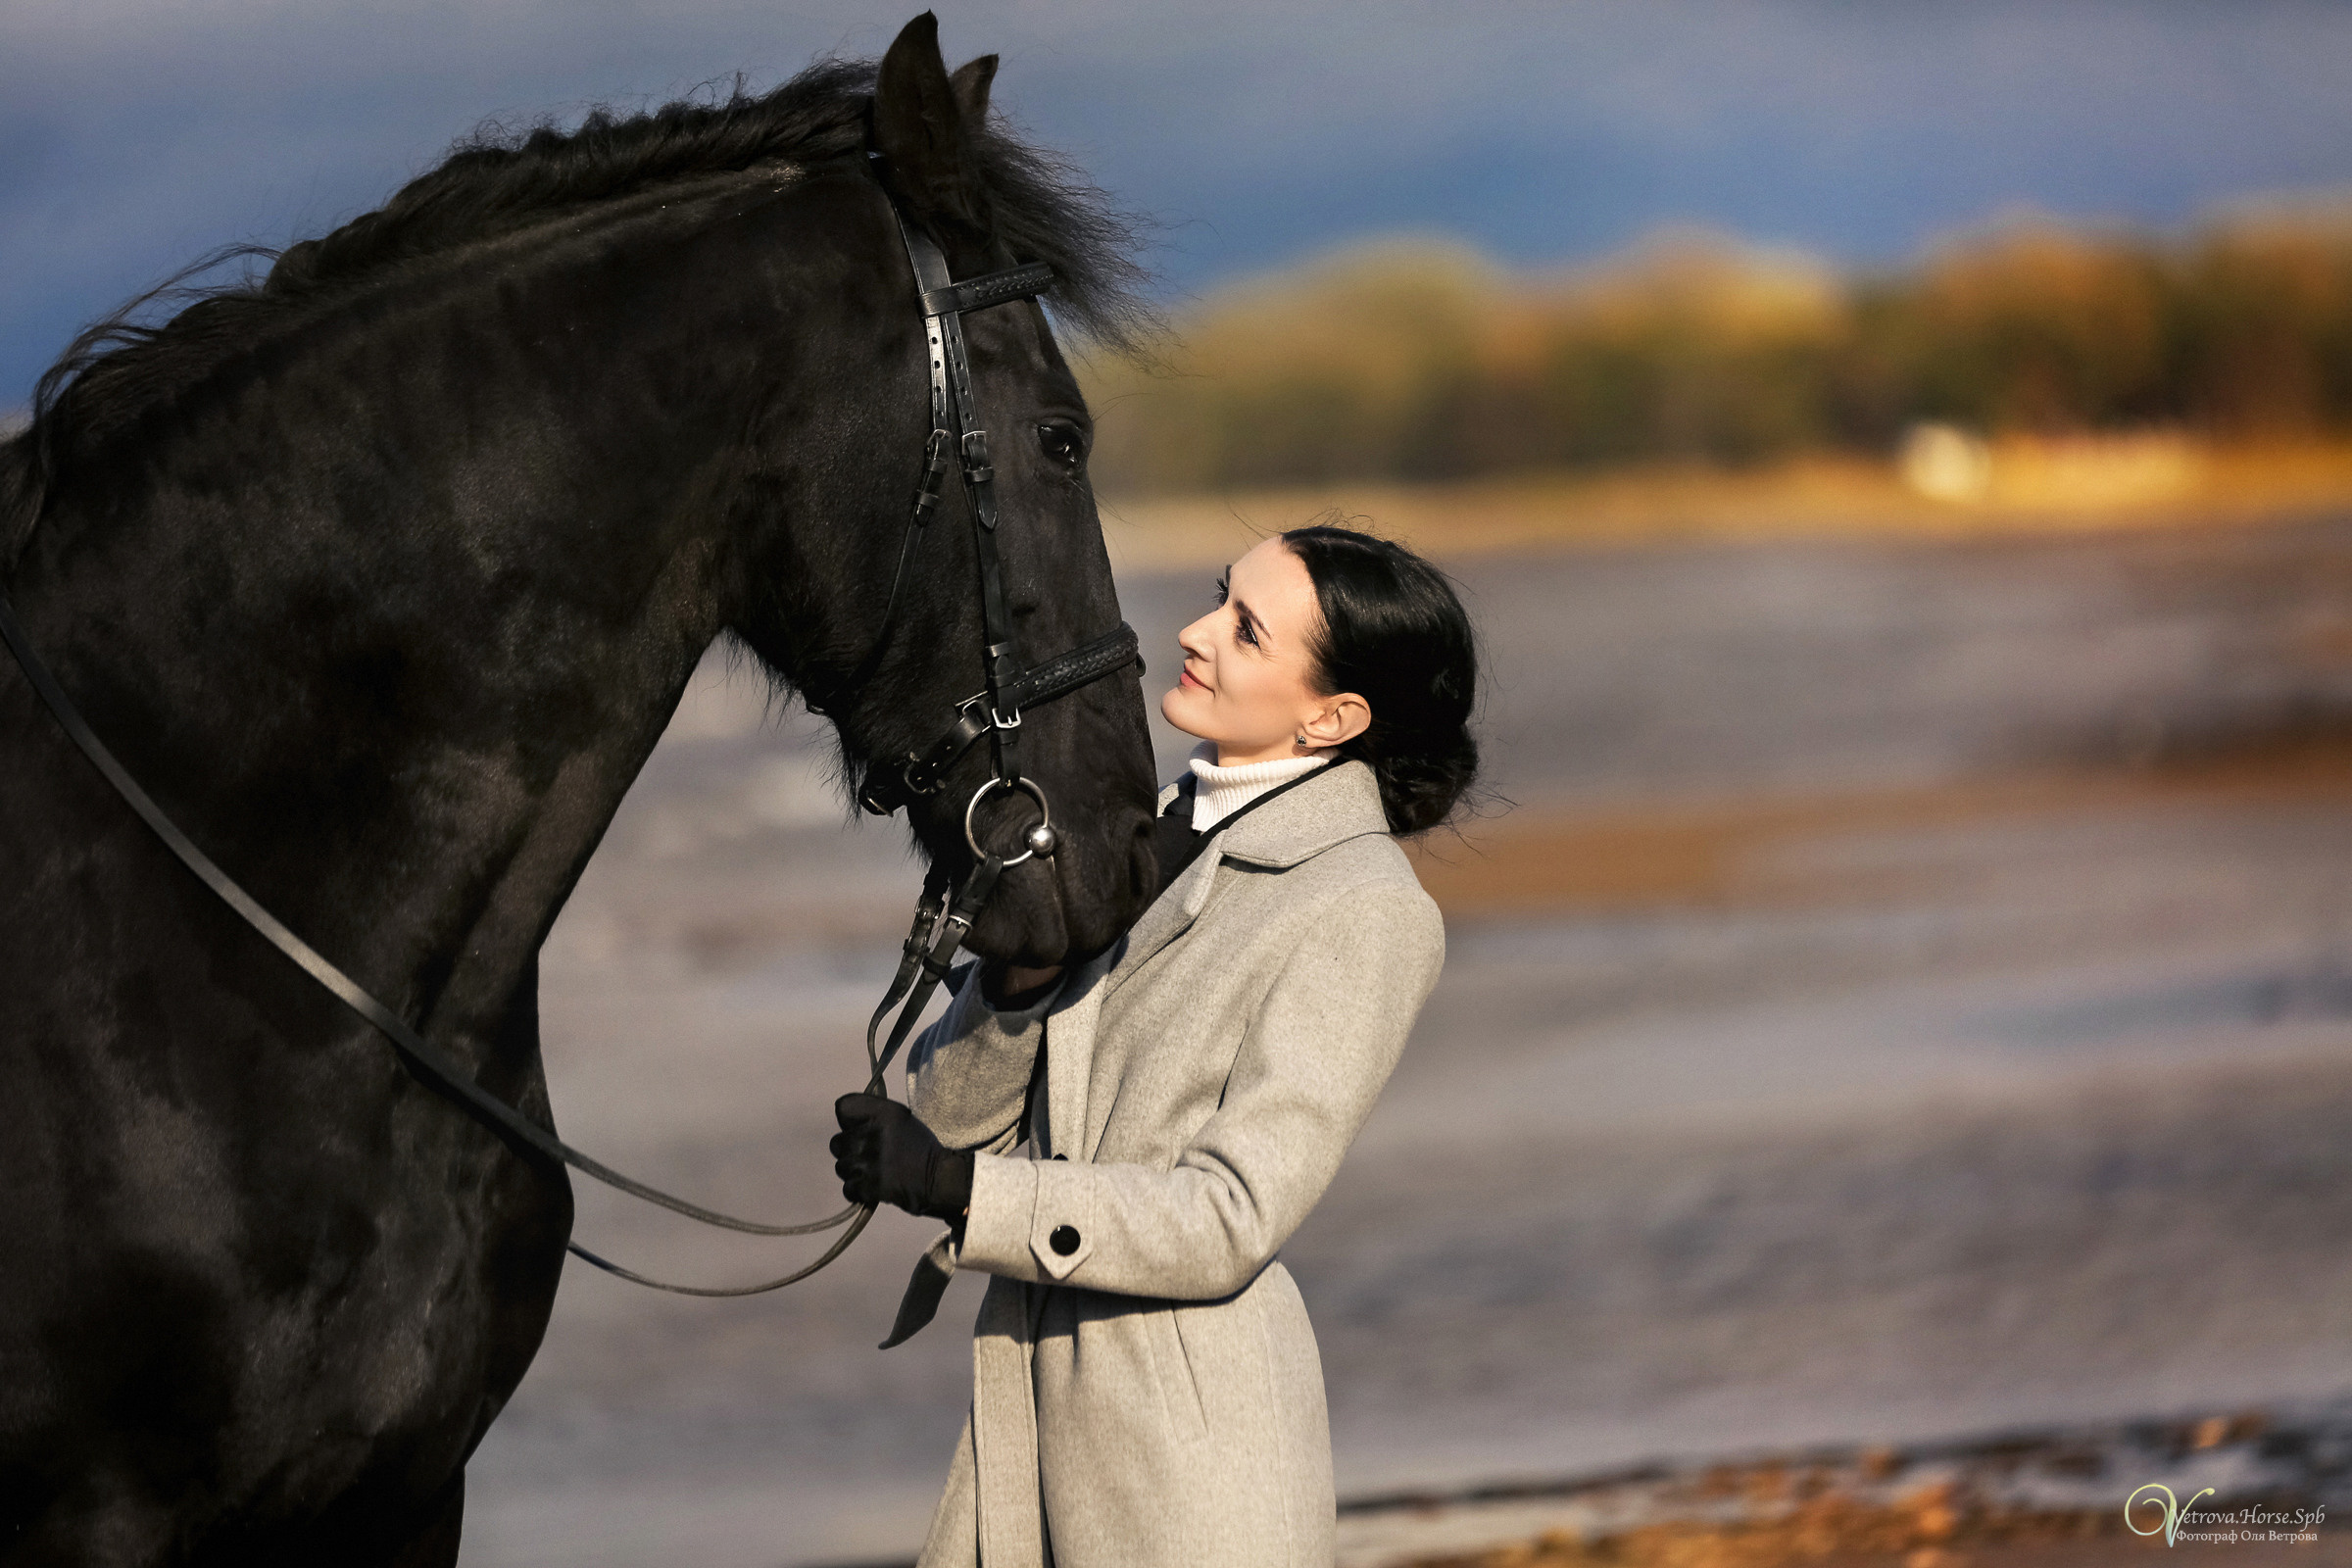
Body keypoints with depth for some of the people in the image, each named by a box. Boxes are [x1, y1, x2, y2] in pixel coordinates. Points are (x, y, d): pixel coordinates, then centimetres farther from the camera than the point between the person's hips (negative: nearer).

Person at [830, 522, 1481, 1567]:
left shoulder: (1366, 912, -10)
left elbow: (1229, 1222, -16)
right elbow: (948, 1113, 9)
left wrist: (964, 1186, -19)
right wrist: (1015, 982, -10)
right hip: (1029, 1408, 7)